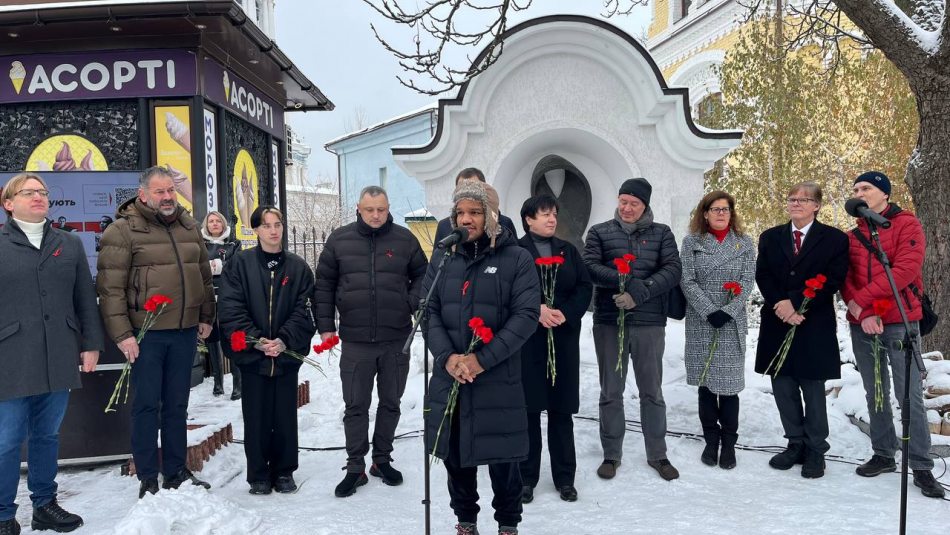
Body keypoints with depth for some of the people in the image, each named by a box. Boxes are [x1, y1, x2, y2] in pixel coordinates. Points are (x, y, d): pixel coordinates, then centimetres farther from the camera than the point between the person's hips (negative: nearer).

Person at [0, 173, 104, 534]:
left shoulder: (70, 244, 12)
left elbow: (85, 299, 12)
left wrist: (91, 343, 7)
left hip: (58, 360, 3)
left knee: (48, 436, 13)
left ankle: (45, 505, 26)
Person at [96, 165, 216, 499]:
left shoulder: (189, 226, 11)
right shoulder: (123, 230, -7)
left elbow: (204, 276, 17)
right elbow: (110, 287, -11)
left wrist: (206, 317, 14)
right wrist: (121, 334, -14)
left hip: (185, 331, 5)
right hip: (145, 333, -5)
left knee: (177, 405, 13)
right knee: (147, 405, 4)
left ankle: (176, 472, 25)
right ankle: (148, 479, 16)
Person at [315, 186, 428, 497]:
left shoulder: (404, 239, 1)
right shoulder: (339, 239, 2)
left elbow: (422, 275, 10)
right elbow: (324, 284, 6)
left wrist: (413, 304, -7)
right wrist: (326, 326, 2)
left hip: (396, 340, 1)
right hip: (355, 341, 0)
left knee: (390, 403, 13)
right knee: (355, 406, 5)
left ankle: (382, 459, 29)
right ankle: (355, 467, 16)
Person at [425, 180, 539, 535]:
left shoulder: (517, 259, -4)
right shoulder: (445, 259, 9)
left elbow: (526, 315, -11)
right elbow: (430, 311, 4)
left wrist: (483, 359, -18)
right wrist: (447, 357, -13)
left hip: (498, 380, -4)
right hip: (448, 378, 4)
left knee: (502, 458, 7)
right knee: (455, 454, 13)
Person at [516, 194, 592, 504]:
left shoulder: (568, 251, 13)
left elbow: (585, 287, 6)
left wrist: (565, 313, -10)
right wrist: (537, 310, -20)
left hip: (564, 338, 3)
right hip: (527, 339, -3)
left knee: (562, 409, 8)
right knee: (529, 408, 1)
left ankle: (565, 478, 18)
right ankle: (526, 478, 13)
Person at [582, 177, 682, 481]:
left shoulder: (662, 234, 6)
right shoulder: (599, 232, 5)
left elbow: (673, 271, -5)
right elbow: (590, 267, -9)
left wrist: (640, 293, -20)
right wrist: (629, 283, -22)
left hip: (650, 323, 1)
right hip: (609, 323, 0)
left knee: (652, 392, 10)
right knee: (611, 392, 8)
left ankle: (657, 454, 25)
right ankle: (611, 454, 22)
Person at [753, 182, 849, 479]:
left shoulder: (835, 239, 1)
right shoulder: (770, 238, 12)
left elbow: (832, 280, -9)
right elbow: (763, 276, 2)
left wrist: (795, 302, -17)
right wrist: (782, 307, -12)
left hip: (814, 326, -3)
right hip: (778, 324, 4)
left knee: (813, 389, 3)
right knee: (783, 387, 8)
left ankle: (815, 450, 15)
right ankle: (796, 443, 21)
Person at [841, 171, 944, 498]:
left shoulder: (907, 224, -1)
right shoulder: (852, 236, 12)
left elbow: (906, 269, -14)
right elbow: (845, 279, 4)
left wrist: (862, 299, -16)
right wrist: (863, 313, -13)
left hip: (900, 323, -4)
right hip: (862, 325, 4)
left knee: (909, 396, -4)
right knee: (875, 394, 11)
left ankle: (921, 466, 5)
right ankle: (884, 455, 21)